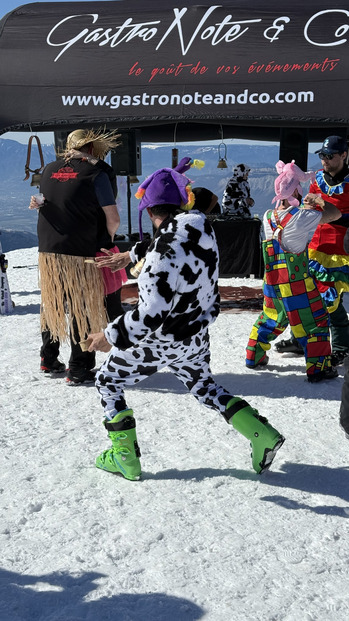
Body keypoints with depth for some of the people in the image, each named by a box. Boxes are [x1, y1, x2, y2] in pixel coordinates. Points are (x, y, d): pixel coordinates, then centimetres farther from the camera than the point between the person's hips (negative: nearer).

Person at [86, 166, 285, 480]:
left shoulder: (165, 251, -31)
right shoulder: (200, 227, -7)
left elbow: (151, 315, -30)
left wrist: (110, 336, -19)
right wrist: (131, 254, 26)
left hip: (160, 342, -7)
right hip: (196, 336, 8)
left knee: (108, 381, 15)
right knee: (204, 385, 30)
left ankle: (125, 458, 22)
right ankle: (263, 435, 24)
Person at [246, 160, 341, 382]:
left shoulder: (268, 217, 0)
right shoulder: (302, 217, -19)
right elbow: (335, 214, -8)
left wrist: (304, 206, 20)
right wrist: (319, 201, 8)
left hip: (272, 280, 7)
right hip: (297, 280, -7)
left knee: (271, 319, 24)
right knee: (316, 321, 6)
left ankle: (254, 356, 33)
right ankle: (318, 368, 8)